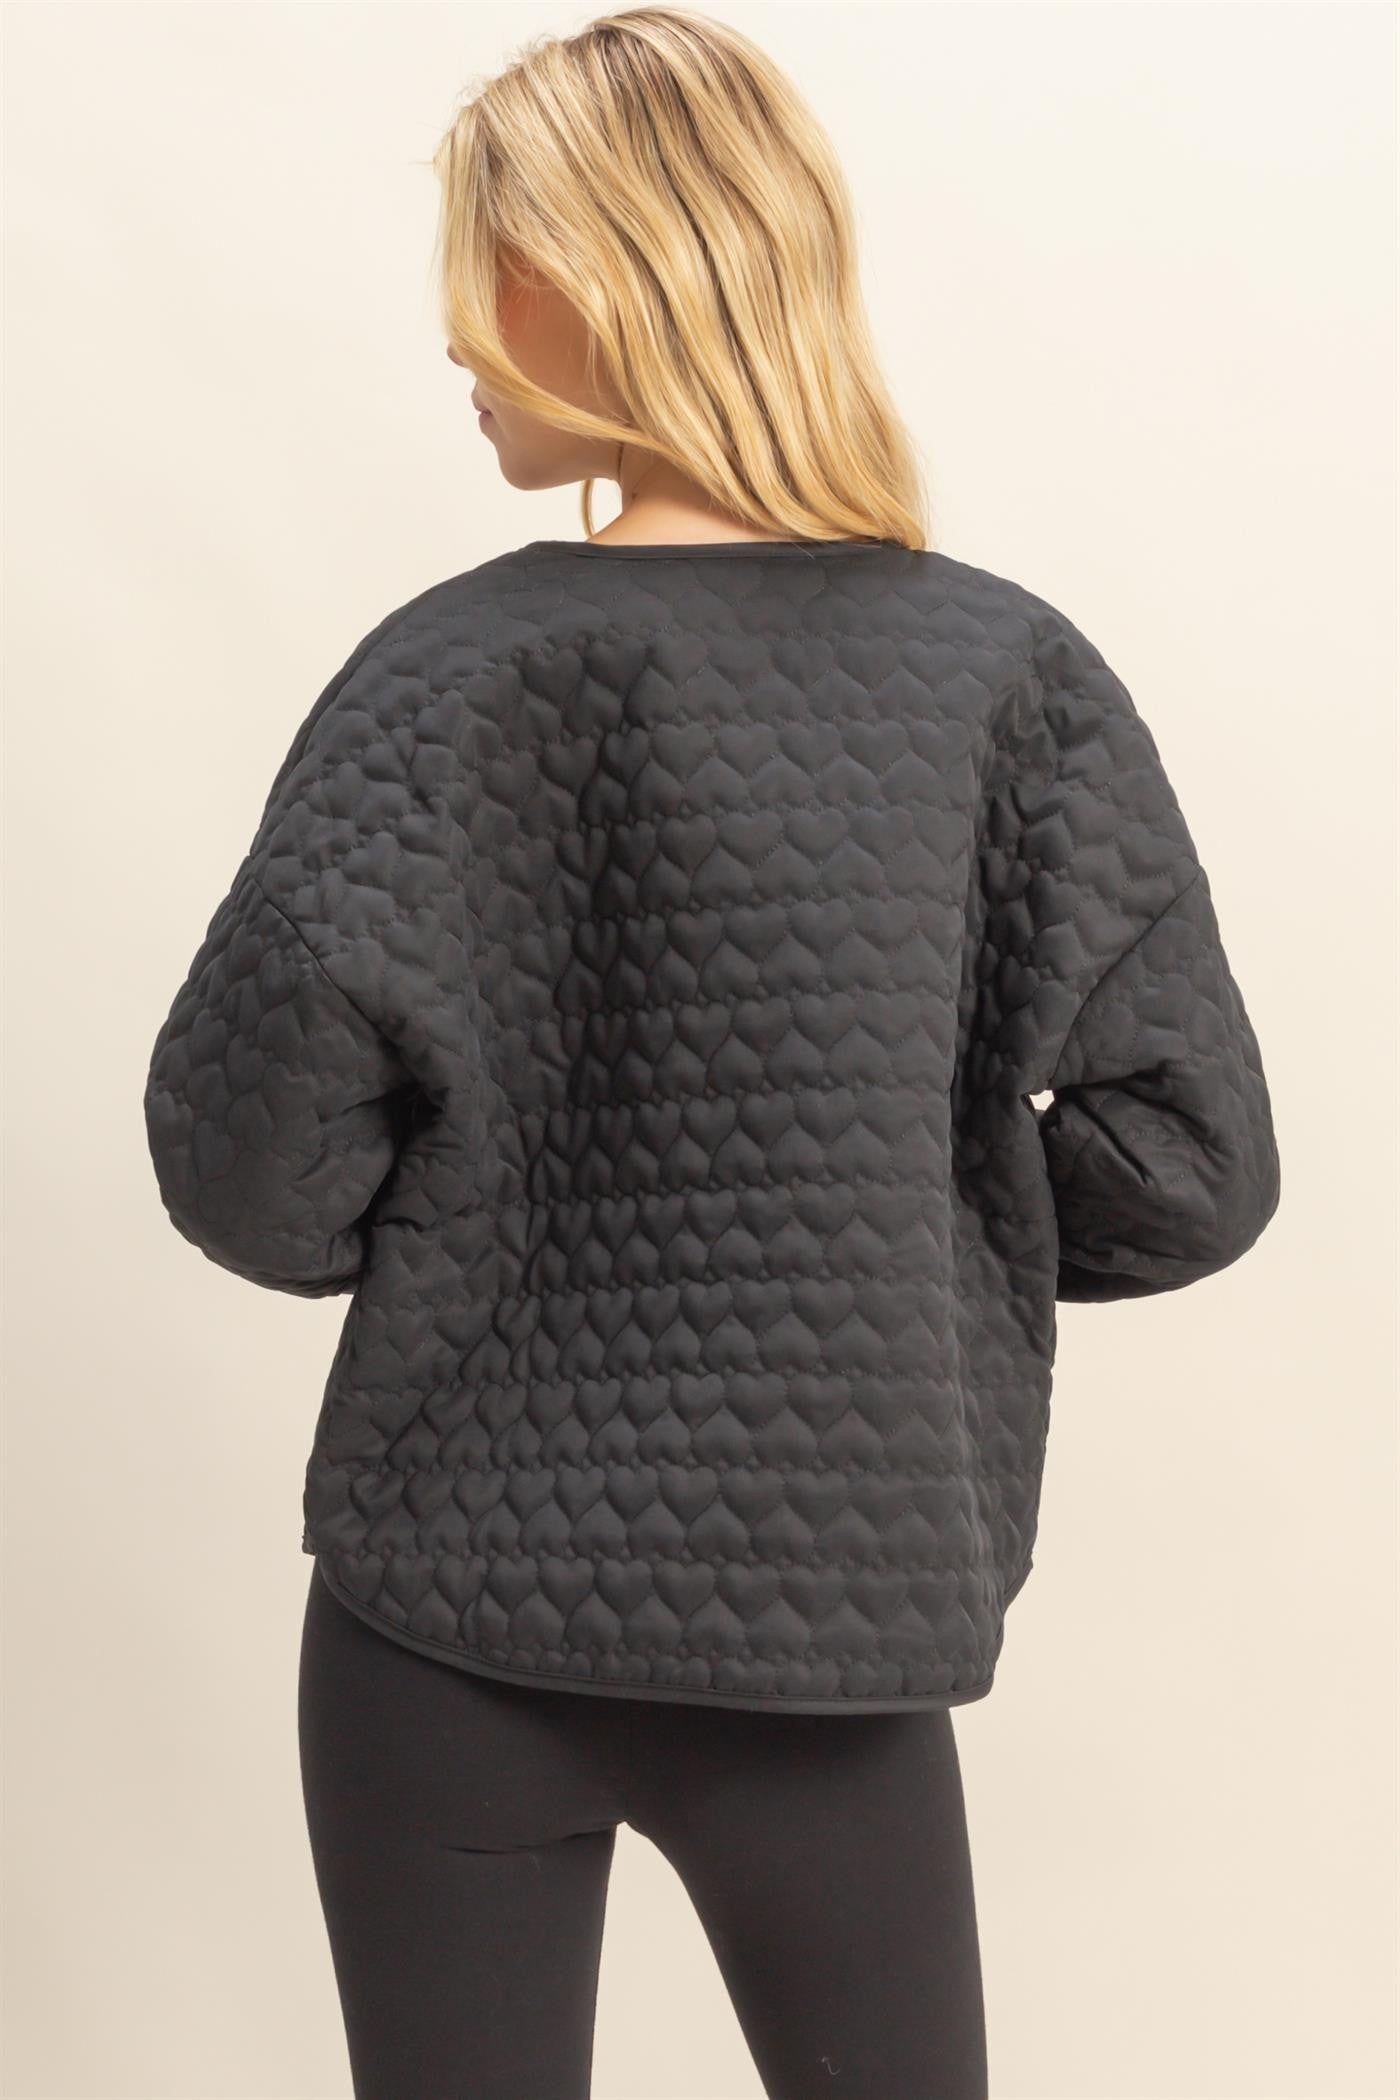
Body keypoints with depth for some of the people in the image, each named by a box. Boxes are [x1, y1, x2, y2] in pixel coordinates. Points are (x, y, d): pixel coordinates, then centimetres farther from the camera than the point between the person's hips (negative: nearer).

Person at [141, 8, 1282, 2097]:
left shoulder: (469, 670, -12)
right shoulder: (1017, 676, -4)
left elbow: (245, 1168, -15)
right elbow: (1189, 1171, -4)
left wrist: (458, 1238, 5)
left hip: (456, 1603, -2)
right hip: (839, 1604, 2)